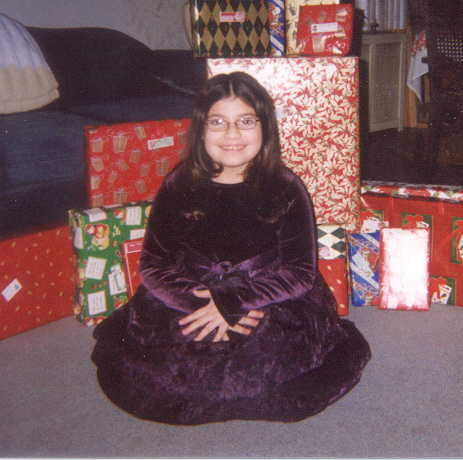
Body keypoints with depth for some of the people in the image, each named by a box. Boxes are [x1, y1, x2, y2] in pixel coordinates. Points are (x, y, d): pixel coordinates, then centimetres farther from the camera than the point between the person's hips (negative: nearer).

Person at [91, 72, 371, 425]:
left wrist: (230, 302, -18)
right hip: (188, 307, 2)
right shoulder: (179, 187, 1)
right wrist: (205, 304, -20)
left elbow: (301, 272, -8)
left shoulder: (286, 190, -3)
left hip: (271, 310, -1)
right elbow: (153, 266, -3)